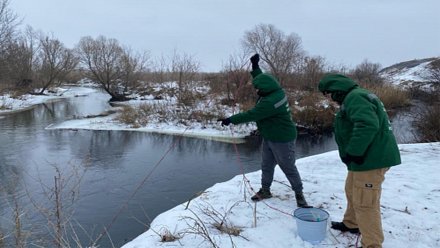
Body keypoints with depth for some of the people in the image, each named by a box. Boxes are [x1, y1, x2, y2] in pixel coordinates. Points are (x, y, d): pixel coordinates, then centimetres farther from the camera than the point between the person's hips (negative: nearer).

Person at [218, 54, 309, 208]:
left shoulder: (270, 102, -32)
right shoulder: (275, 91, -3)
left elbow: (251, 115, -28)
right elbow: (262, 80, 17)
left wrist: (231, 120, -20)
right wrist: (255, 65, 14)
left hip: (282, 140, -10)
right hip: (270, 138, 10)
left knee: (288, 168, 4)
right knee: (266, 165, 17)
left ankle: (299, 193, 22)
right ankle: (265, 190, 31)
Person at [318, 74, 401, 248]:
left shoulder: (355, 98, -18)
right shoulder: (355, 97, 16)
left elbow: (368, 125, -33)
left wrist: (352, 153, -27)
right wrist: (353, 154, 17)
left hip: (372, 159, -11)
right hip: (368, 157, 11)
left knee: (365, 203, -5)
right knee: (352, 191, 25)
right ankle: (351, 224, 44)